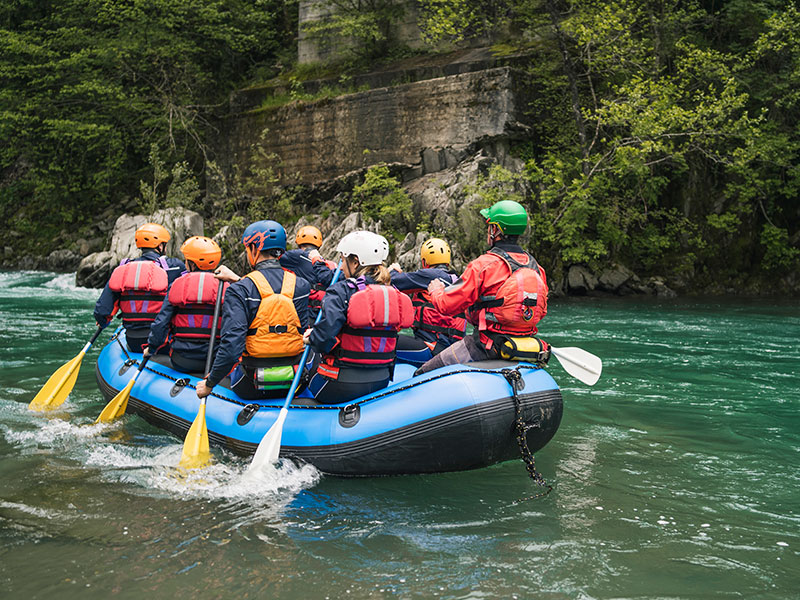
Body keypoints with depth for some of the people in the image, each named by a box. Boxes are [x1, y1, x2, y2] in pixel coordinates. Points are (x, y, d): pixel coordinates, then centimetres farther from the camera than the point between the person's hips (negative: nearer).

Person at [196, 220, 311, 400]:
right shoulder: (302, 286, -2)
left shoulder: (239, 290, -13)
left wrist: (209, 384, -8)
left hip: (251, 388, -4)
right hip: (296, 384, 4)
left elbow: (231, 346, -22)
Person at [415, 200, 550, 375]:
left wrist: (436, 291, 11)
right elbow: (542, 310, 16)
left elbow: (447, 304, -12)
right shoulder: (536, 267, 4)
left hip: (488, 347, -7)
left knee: (421, 375, 1)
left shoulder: (483, 265, -15)